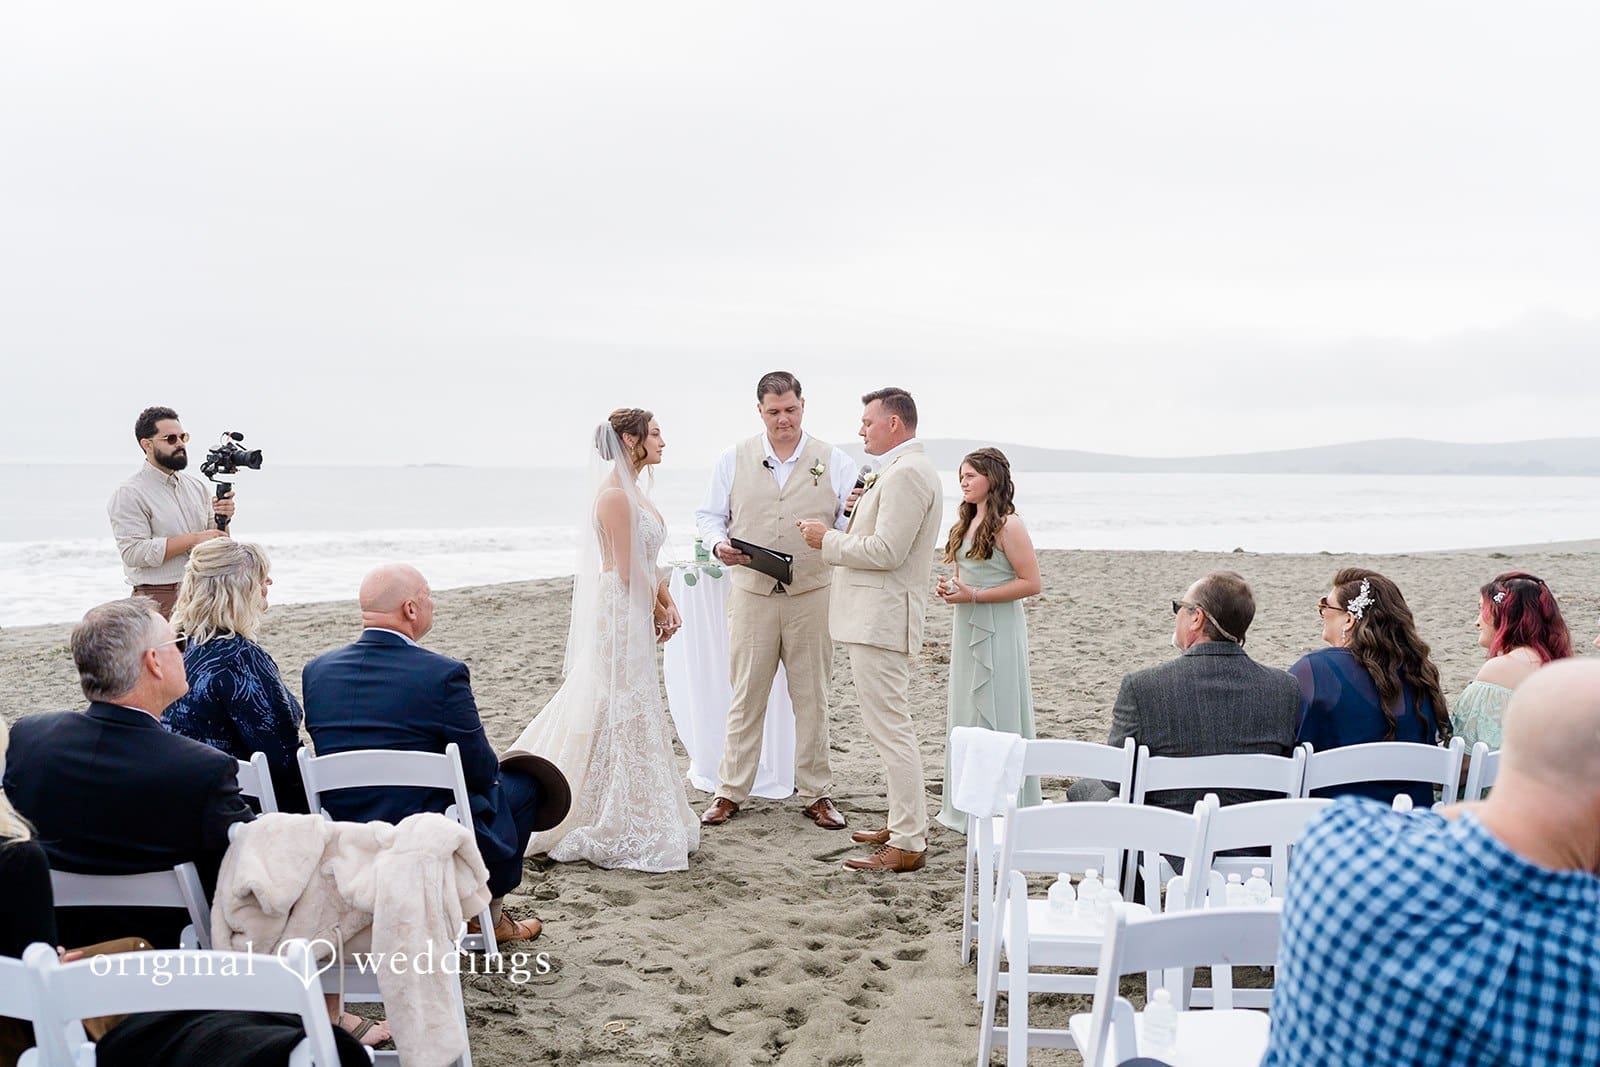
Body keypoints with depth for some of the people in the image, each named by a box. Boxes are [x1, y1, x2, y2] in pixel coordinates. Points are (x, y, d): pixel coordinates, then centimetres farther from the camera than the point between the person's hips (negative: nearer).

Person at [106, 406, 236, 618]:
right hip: (158, 600, -6)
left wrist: (221, 520, -4)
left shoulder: (196, 486, 14)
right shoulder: (129, 494, -5)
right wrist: (193, 539, -17)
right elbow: (133, 552, -17)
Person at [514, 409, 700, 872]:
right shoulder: (615, 495, -17)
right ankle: (614, 828, 8)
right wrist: (658, 611, -4)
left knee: (628, 710, 16)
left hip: (635, 616, 10)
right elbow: (628, 571, -18)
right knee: (621, 712, -2)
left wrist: (668, 604, 4)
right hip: (620, 613, -10)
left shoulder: (630, 491, 14)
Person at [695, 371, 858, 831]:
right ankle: (730, 791, 14)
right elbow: (708, 515, 10)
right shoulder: (735, 459, 7)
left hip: (811, 596, 0)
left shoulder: (833, 462, 5)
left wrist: (857, 515, -21)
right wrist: (719, 544, -11)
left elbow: (851, 523, 3)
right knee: (745, 696, 4)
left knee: (812, 698, 7)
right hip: (752, 593, 0)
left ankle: (816, 793, 17)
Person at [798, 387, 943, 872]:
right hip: (876, 616, 11)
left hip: (881, 619, -11)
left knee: (891, 730, -8)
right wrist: (849, 523, 8)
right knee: (892, 728, 17)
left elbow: (886, 551, -22)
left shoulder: (907, 473, -16)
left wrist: (830, 540, -11)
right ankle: (905, 822, 27)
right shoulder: (904, 470, 18)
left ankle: (908, 845, -4)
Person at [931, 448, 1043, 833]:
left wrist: (973, 595, -19)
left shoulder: (1008, 525, -14)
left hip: (997, 631, -9)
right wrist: (950, 587, 3)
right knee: (967, 711, 13)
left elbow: (1031, 583, -16)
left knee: (996, 714, -4)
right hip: (966, 628, 9)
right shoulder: (968, 521, 12)